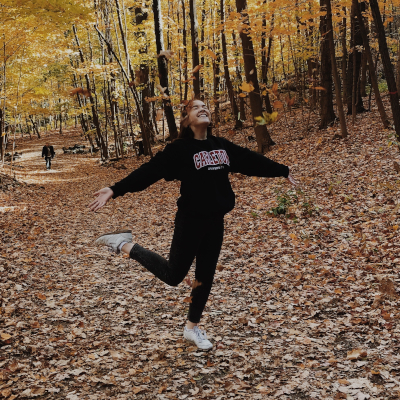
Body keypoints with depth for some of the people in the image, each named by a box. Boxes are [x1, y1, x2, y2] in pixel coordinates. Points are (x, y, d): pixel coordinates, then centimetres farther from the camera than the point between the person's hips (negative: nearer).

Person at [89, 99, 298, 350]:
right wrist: (115, 191, -28)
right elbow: (148, 172, -18)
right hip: (190, 221, -5)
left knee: (206, 276, 13)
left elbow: (252, 161, 16)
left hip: (216, 221, 6)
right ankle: (125, 245, 17)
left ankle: (193, 328, 30)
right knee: (173, 275, 1)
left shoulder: (223, 146, 5)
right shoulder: (179, 149, -11)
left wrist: (284, 171, 26)